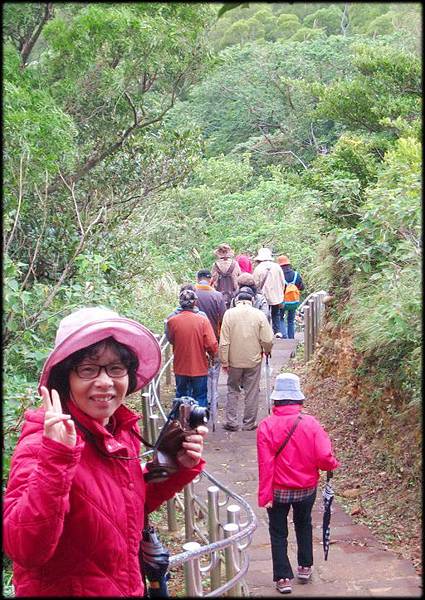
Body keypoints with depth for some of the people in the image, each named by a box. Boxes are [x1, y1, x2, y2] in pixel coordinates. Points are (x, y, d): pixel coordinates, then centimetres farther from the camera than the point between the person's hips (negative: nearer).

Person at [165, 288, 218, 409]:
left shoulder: (172, 320, -12)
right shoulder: (202, 319, -17)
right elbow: (211, 344, -17)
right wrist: (212, 356, 3)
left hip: (180, 368, 2)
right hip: (200, 367, -2)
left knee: (181, 397, 19)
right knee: (200, 398, 12)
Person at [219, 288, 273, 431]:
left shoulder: (229, 313, -8)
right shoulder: (259, 315, -7)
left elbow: (224, 342, -9)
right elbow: (268, 340, -7)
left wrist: (224, 361, -1)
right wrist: (266, 351, 13)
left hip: (234, 360, 0)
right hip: (254, 360, 0)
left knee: (233, 390, 14)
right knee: (252, 392, 10)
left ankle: (231, 422, 12)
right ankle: (249, 423, 16)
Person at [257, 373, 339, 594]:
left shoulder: (266, 426, -18)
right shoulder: (311, 423, -15)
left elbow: (265, 464, -17)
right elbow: (324, 457, -18)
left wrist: (265, 495, -12)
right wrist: (334, 464, 5)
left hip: (278, 490, -2)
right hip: (306, 488, 2)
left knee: (278, 533, 15)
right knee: (303, 526, 27)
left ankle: (283, 578, 16)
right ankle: (305, 567, 37)